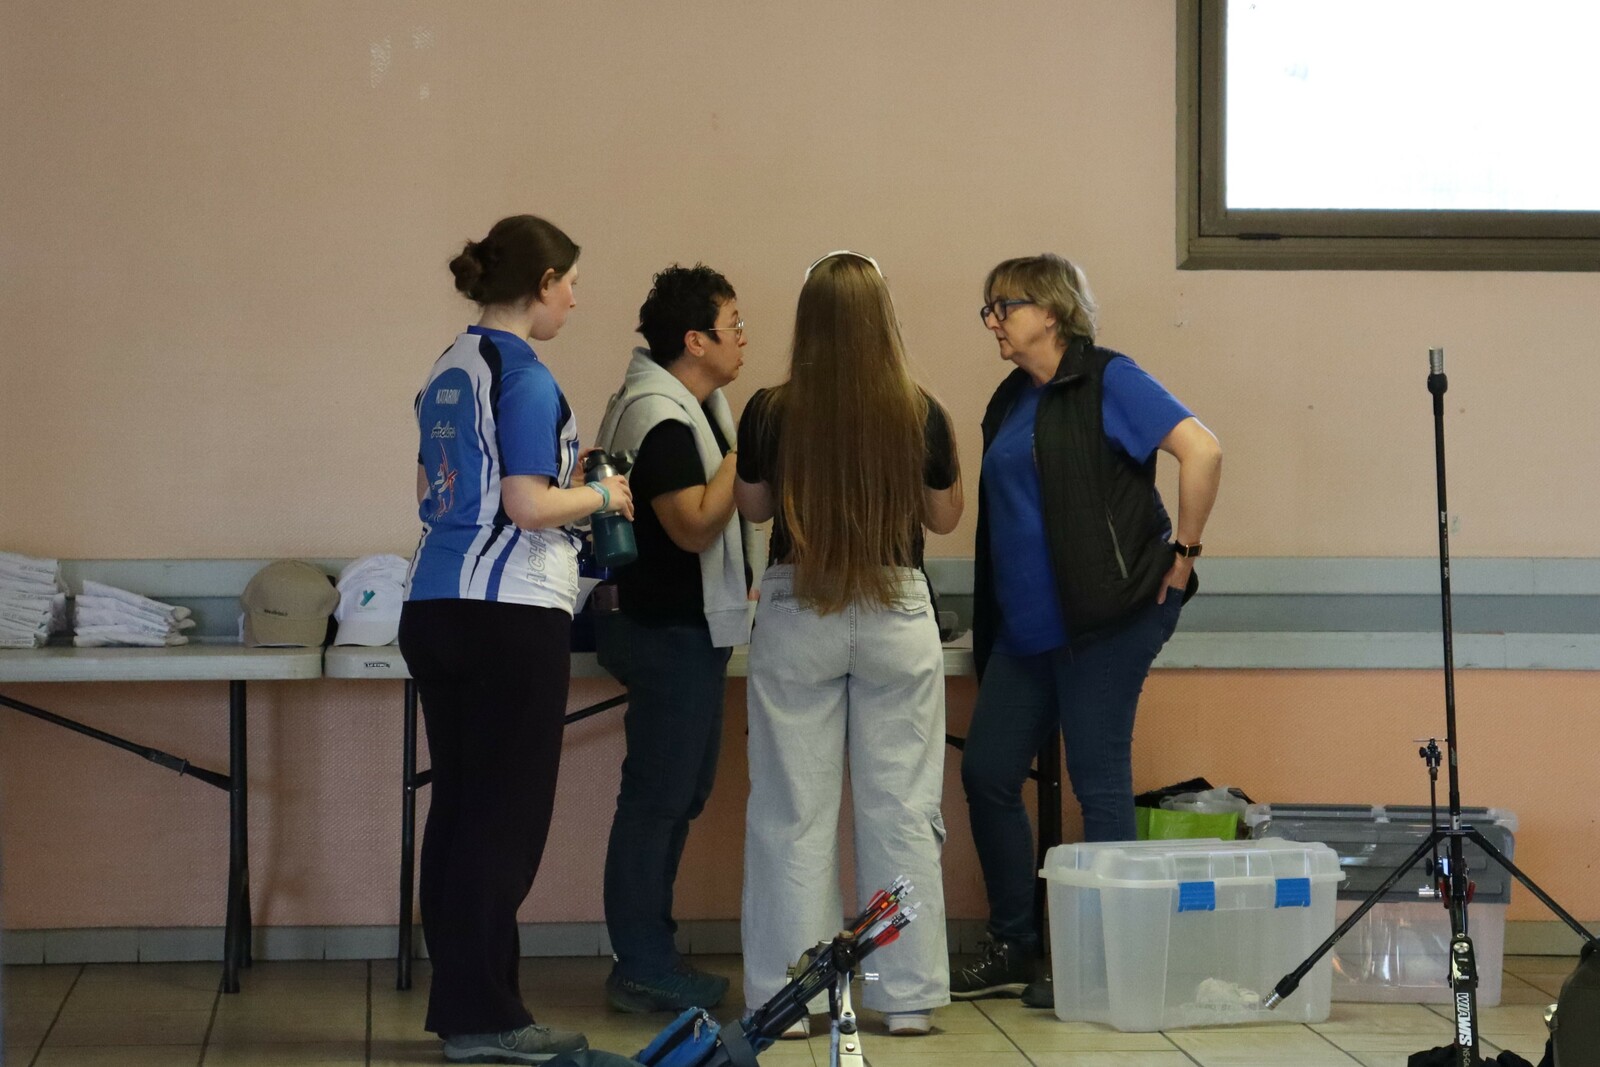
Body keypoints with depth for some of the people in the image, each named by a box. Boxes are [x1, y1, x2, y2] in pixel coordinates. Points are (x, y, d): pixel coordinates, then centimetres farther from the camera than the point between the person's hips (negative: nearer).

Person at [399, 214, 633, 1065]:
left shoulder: (448, 371, 14)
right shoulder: (524, 376, -12)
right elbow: (529, 507, -19)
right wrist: (600, 496, -1)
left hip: (434, 606, 9)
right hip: (510, 617, -9)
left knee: (458, 807, 11)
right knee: (507, 818, -3)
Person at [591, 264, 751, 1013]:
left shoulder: (694, 406, 13)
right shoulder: (660, 418, -19)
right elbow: (694, 525, -24)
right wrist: (745, 454, -18)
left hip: (691, 629, 11)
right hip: (669, 633, -11)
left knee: (679, 793, 15)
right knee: (658, 797, -5)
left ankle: (649, 956, 24)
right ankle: (642, 971, 2)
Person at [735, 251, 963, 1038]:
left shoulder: (770, 414, -8)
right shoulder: (920, 415, -8)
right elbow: (945, 516, 7)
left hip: (795, 614, 0)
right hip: (896, 614, 0)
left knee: (792, 813, 7)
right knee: (901, 809, 8)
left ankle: (787, 995, 11)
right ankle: (907, 995, 12)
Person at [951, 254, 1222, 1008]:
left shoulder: (1107, 380, -7)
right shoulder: (1011, 401, 16)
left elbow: (1202, 452, -16)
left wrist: (1182, 551, -12)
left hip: (1105, 619, -8)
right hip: (1024, 627, 8)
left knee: (1098, 782, -3)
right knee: (987, 773, 8)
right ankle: (1012, 951, 19)